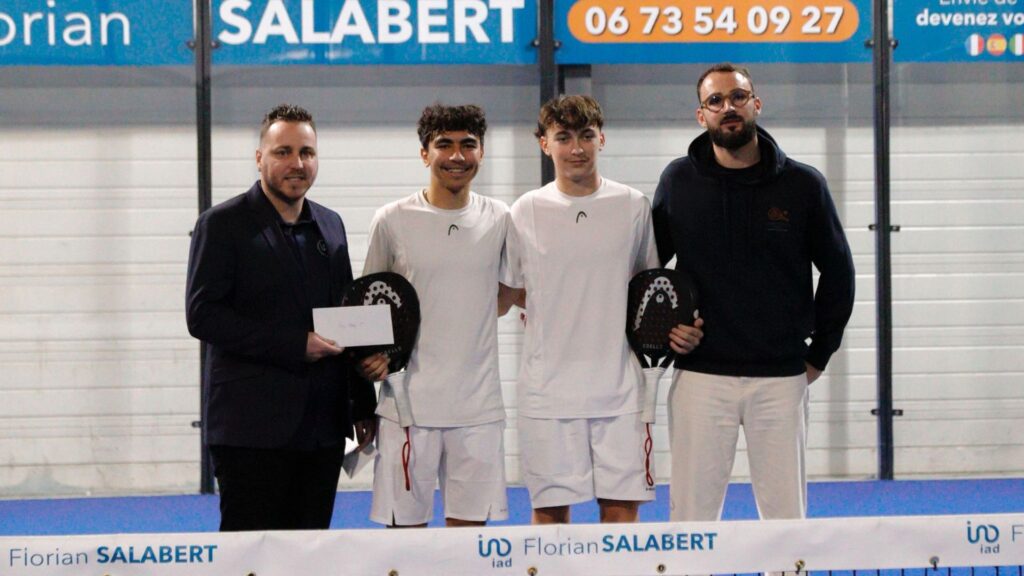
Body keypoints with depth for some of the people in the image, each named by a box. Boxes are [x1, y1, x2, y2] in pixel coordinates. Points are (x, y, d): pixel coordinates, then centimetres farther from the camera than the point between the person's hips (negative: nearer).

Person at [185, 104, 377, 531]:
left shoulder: (330, 226, 16)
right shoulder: (223, 225, -3)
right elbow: (202, 316, -12)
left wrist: (363, 404, 15)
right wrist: (295, 345, -16)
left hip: (323, 430, 6)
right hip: (251, 428, -6)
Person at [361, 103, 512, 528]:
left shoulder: (500, 219, 7)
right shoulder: (392, 221, 0)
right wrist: (371, 354, -6)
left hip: (478, 405, 2)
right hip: (408, 402, -2)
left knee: (470, 526, 4)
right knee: (405, 527, -1)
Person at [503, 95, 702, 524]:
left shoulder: (633, 206, 5)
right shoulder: (525, 212, 2)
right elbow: (513, 292, 12)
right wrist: (563, 317, 1)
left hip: (618, 387, 1)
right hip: (547, 388, 0)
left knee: (621, 508, -1)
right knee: (549, 510, 2)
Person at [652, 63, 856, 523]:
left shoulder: (802, 184, 0)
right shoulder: (679, 182, 2)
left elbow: (837, 271, 9)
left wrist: (819, 354, 6)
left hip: (780, 378, 0)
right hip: (699, 376, 0)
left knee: (785, 512, 4)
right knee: (692, 512, 2)